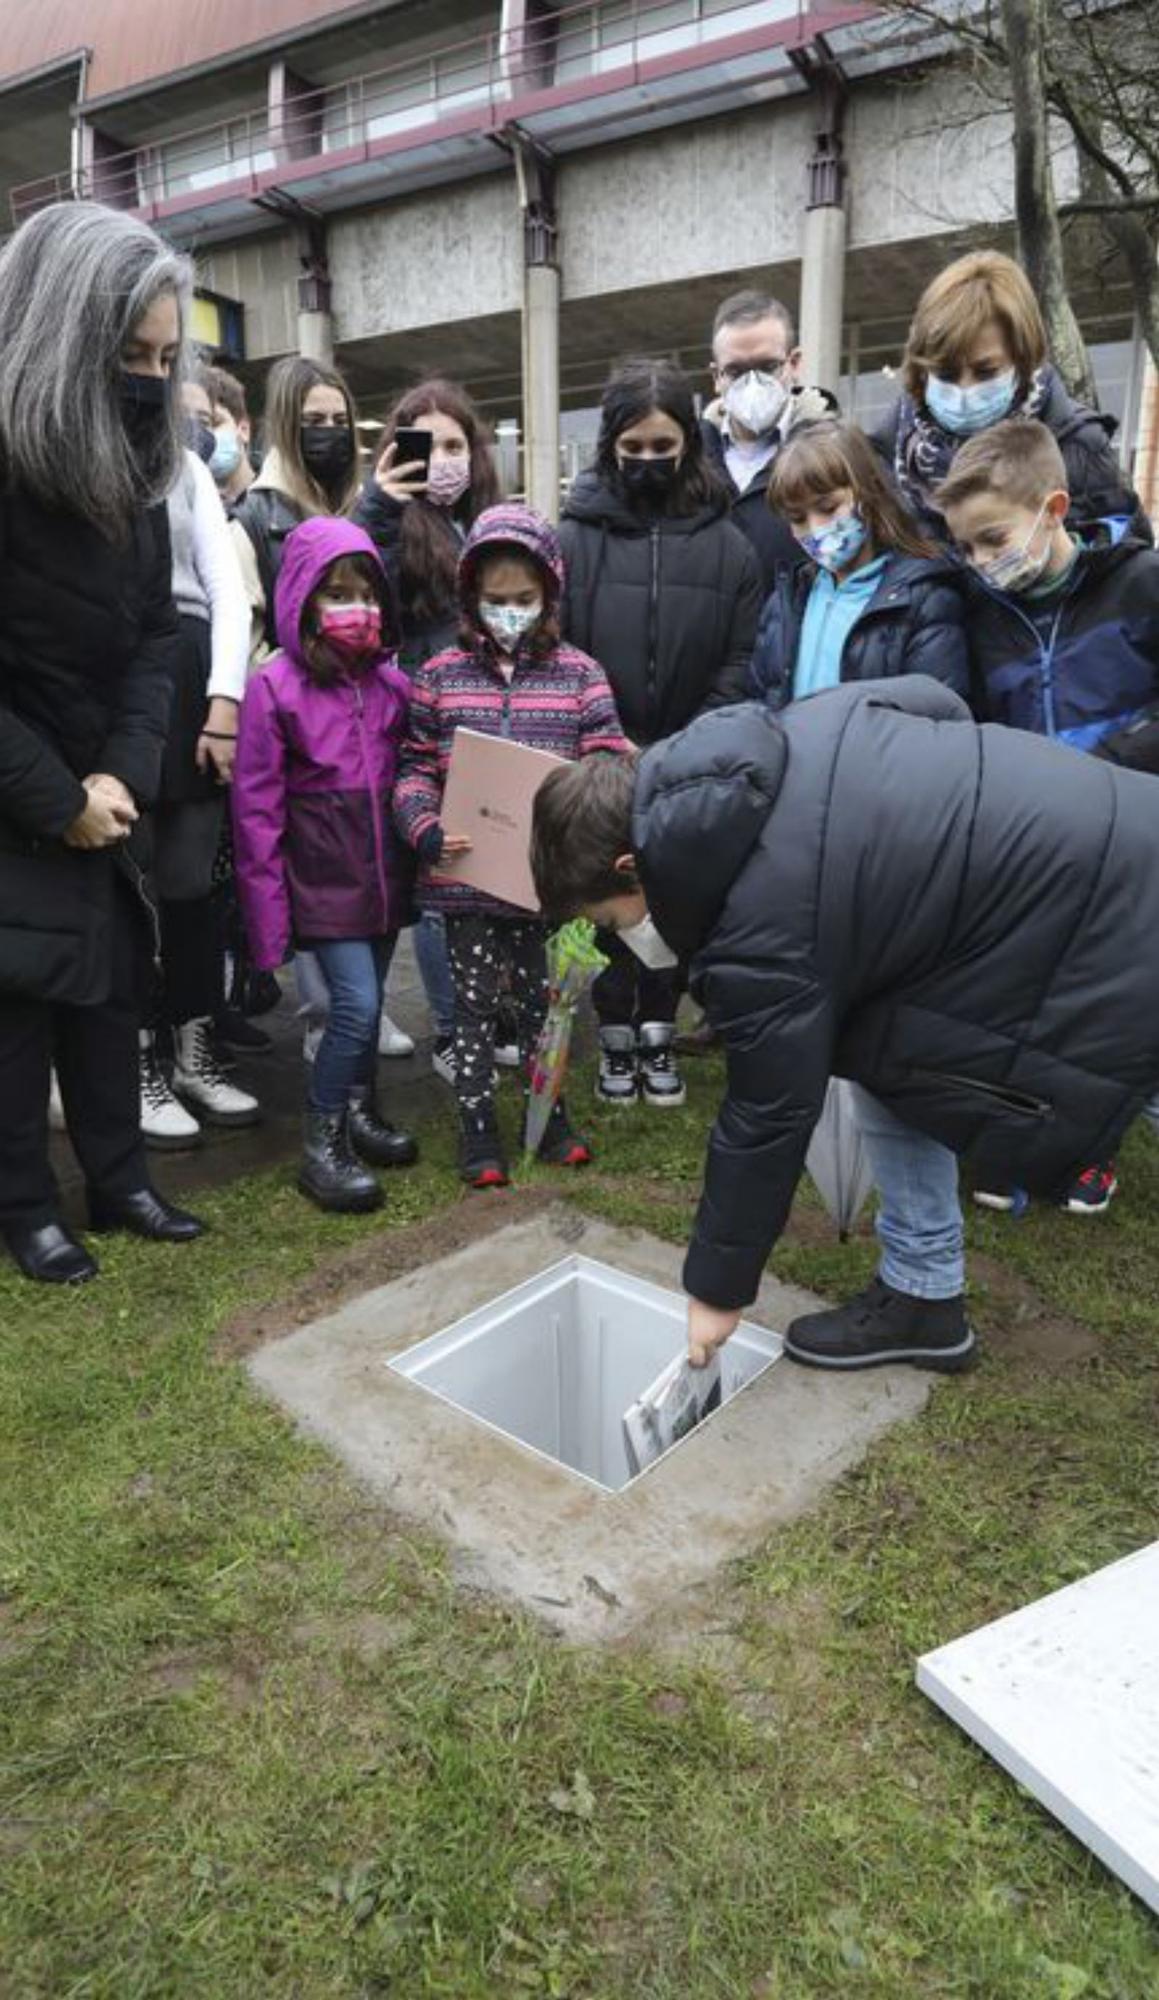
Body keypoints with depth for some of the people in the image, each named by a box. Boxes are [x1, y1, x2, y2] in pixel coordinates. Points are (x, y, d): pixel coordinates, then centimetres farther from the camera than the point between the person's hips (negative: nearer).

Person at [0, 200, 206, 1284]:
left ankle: (119, 1182, 25)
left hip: (98, 795, 6)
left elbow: (155, 632, 3)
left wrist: (124, 771, -10)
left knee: (110, 984, 11)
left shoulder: (132, 471, 4)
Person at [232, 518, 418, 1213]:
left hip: (384, 870, 5)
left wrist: (421, 853, 7)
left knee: (369, 1000, 14)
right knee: (356, 1004, -11)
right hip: (323, 876, -5)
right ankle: (321, 1147, 5)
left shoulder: (390, 682, 3)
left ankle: (361, 1110, 35)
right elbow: (257, 808, -9)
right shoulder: (275, 686, -10)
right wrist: (268, 905, -11)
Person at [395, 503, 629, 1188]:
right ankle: (478, 1130, 23)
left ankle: (551, 1117, 32)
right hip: (467, 875, 0)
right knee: (475, 1003, 9)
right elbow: (415, 766, 3)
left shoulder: (579, 673, 1)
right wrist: (427, 830, -14)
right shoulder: (442, 675, 2)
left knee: (541, 997, 14)